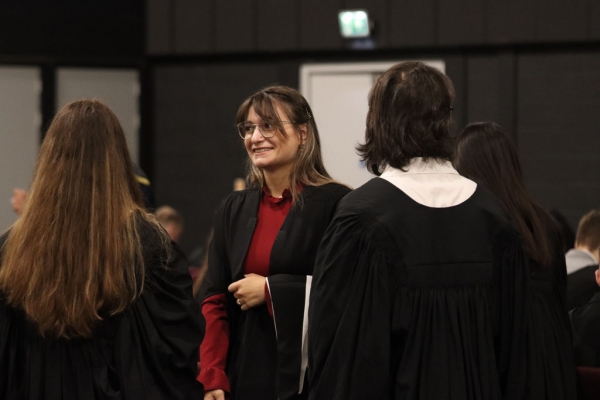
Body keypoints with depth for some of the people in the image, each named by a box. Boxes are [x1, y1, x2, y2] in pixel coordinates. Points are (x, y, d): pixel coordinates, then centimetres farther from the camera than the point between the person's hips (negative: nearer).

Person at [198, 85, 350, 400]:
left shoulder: (333, 202, -7)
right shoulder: (233, 209, 9)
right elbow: (214, 299, 7)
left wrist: (271, 290, -13)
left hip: (307, 374, -4)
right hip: (243, 374, 5)